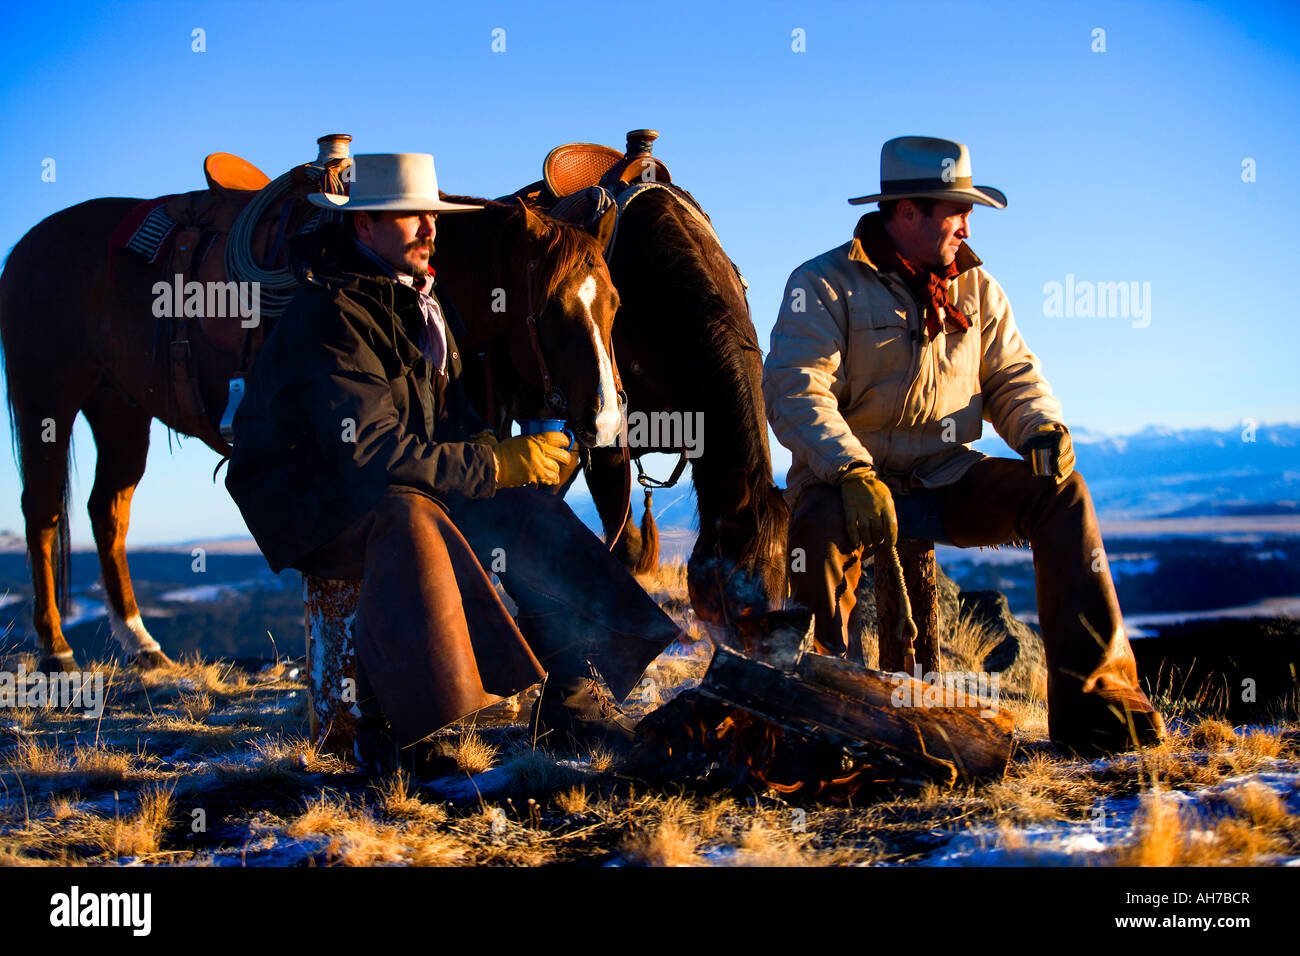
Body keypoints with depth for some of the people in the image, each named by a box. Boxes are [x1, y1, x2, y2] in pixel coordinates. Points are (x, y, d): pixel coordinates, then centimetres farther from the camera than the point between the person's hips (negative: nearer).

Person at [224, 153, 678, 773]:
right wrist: (495, 464, -25)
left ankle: (570, 698, -7)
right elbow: (370, 454, -29)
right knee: (407, 519, -38)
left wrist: (490, 445, -6)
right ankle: (387, 732, -34)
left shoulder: (420, 299, 10)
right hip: (304, 511, -9)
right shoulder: (330, 315, -21)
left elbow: (452, 416, 17)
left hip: (409, 486, 9)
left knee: (524, 511, -8)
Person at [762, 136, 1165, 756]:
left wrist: (1042, 428, -12)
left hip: (947, 484, 5)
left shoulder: (976, 289, 13)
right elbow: (794, 391, -16)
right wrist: (852, 471, -32)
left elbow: (1012, 378, 12)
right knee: (823, 520, -39)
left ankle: (1093, 702, -21)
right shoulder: (823, 285, -5)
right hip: (852, 487, -4)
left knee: (1059, 490, -19)